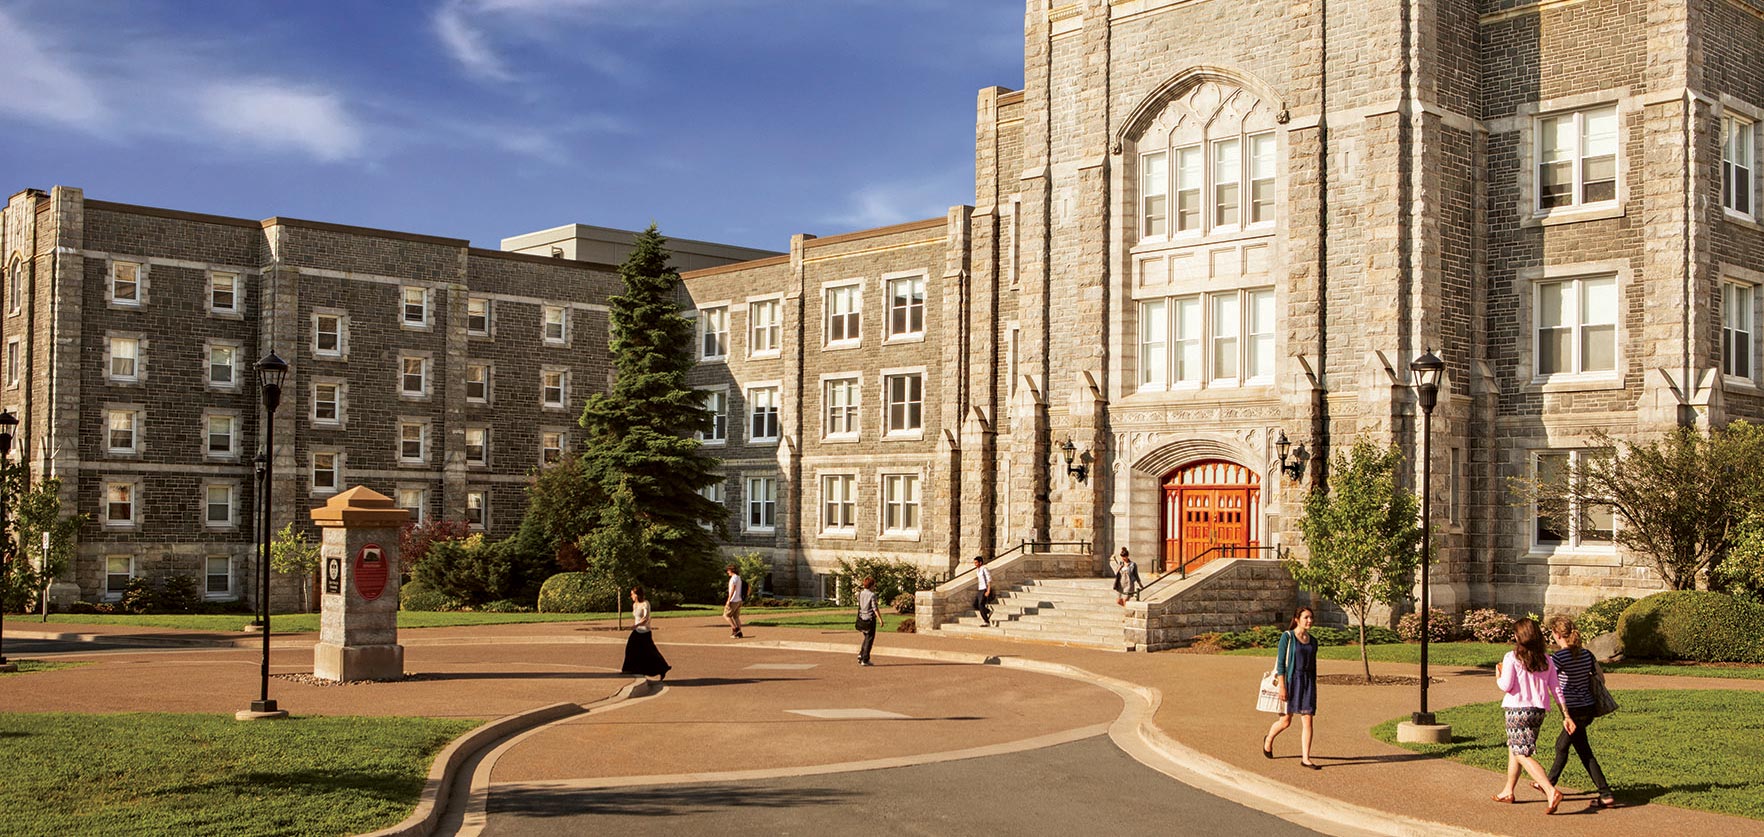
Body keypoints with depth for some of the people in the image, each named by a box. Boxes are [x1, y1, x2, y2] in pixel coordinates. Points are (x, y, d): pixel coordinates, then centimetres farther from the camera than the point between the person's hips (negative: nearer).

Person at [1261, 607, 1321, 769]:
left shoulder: (1313, 641, 9)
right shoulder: (1287, 637, -7)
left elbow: (1313, 666, 15)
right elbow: (1280, 663, -11)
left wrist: (1313, 688, 14)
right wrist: (1282, 687, -17)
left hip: (1307, 682, 4)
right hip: (1290, 680, -4)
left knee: (1307, 720, -4)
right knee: (1286, 720, 6)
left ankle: (1305, 758, -2)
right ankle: (1269, 740, 35)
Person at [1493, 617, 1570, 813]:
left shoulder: (1511, 658, -10)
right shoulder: (1546, 660, 6)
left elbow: (1506, 686, -16)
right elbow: (1556, 689, 4)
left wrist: (1498, 677, 6)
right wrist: (1566, 716, 5)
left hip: (1518, 710, -7)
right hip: (1538, 710, 7)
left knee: (1523, 755, -5)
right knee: (1514, 749, 23)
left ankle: (1551, 791, -22)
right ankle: (1508, 791, 33)